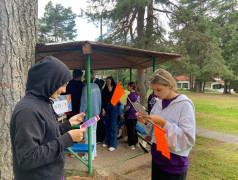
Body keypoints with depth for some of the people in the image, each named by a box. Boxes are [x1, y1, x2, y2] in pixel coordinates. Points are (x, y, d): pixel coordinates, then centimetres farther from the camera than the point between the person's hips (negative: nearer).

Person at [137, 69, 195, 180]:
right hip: (156, 156, 6)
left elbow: (188, 139, -23)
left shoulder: (185, 104, -16)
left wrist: (162, 122, -27)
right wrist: (146, 122, -10)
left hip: (174, 161, -5)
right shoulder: (159, 103, 2)